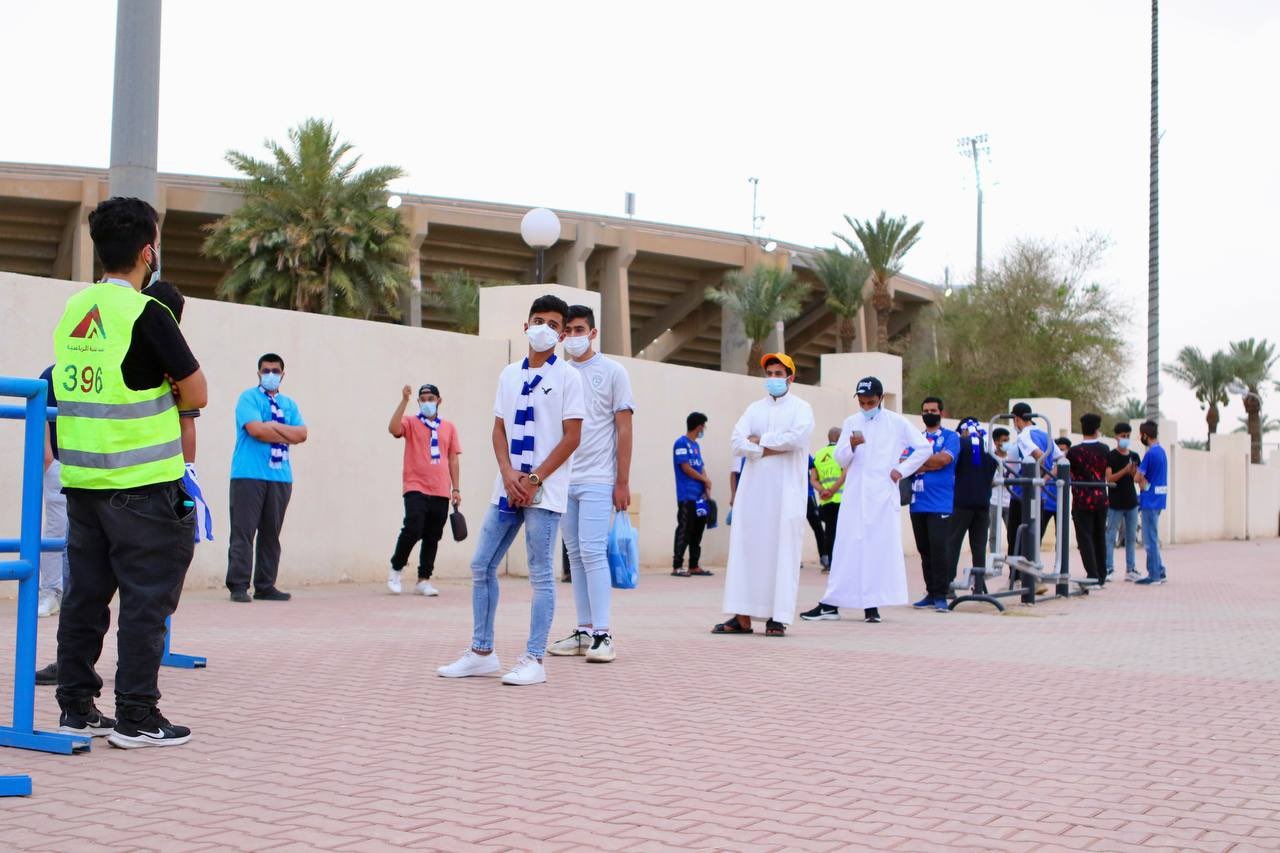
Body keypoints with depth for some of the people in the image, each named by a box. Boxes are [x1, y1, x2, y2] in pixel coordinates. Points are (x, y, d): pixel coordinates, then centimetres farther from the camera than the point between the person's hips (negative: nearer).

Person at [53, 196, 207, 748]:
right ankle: (136, 717, 4)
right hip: (142, 484, -7)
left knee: (85, 593, 13)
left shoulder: (73, 309, 8)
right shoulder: (146, 314, -13)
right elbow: (196, 394, -10)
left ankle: (76, 708, 19)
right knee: (146, 597, 0)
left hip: (81, 478, 7)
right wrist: (170, 389, 8)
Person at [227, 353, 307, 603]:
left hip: (280, 477, 5)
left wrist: (273, 426, -7)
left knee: (271, 533, 7)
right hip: (249, 475, -5)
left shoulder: (289, 404, 18)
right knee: (243, 531, -6)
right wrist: (287, 434, -3)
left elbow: (301, 434, 5)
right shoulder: (249, 397, 2)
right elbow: (255, 429, -13)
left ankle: (265, 586, 12)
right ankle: (238, 586, -5)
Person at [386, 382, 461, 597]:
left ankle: (423, 580, 15)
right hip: (416, 488, -4)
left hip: (441, 492, 4)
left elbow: (453, 459, 14)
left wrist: (456, 488, 11)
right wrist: (404, 400, -22)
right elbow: (393, 429, -19)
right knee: (413, 529, -17)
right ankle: (395, 568, 6)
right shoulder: (411, 422, 3)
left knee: (432, 537, 6)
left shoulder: (449, 427, 12)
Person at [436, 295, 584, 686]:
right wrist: (508, 474, -6)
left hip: (544, 490, -6)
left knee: (541, 575, -2)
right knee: (482, 566, 7)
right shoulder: (509, 374, 13)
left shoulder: (567, 376, -2)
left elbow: (572, 436, -7)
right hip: (508, 486, 6)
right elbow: (499, 430, 11)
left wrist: (533, 480, -12)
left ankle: (533, 660, 2)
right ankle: (482, 653, 17)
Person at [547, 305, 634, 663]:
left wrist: (622, 482, -6)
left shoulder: (612, 372, 2)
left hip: (597, 479, -5)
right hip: (562, 480, 5)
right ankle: (584, 631, 13)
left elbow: (624, 429, -1)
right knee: (575, 556, 7)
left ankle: (603, 634, -9)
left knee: (592, 552, -12)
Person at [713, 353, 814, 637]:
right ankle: (743, 616, 2)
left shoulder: (800, 408, 6)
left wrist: (760, 439, -6)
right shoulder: (754, 409, 16)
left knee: (783, 550, -6)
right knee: (746, 547, -1)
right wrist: (771, 449, -10)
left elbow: (798, 437, -15)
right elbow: (737, 442, 2)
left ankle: (778, 618, -5)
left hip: (786, 491, -4)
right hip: (753, 488, 4)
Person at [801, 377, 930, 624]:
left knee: (880, 548, -3)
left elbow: (924, 448, 5)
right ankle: (830, 605, 1)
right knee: (846, 548, 0)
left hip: (883, 495, -2)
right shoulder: (851, 422, 11)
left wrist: (902, 470, -1)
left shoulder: (897, 423, 4)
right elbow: (840, 458, 7)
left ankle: (872, 605, 2)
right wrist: (851, 445, -13)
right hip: (854, 495, 2)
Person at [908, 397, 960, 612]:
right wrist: (931, 463, -11)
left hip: (940, 503, -5)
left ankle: (941, 596, -6)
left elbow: (944, 459, -13)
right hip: (918, 503, 5)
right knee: (924, 550, 8)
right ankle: (931, 593, 15)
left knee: (939, 548, -10)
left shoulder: (950, 437, 4)